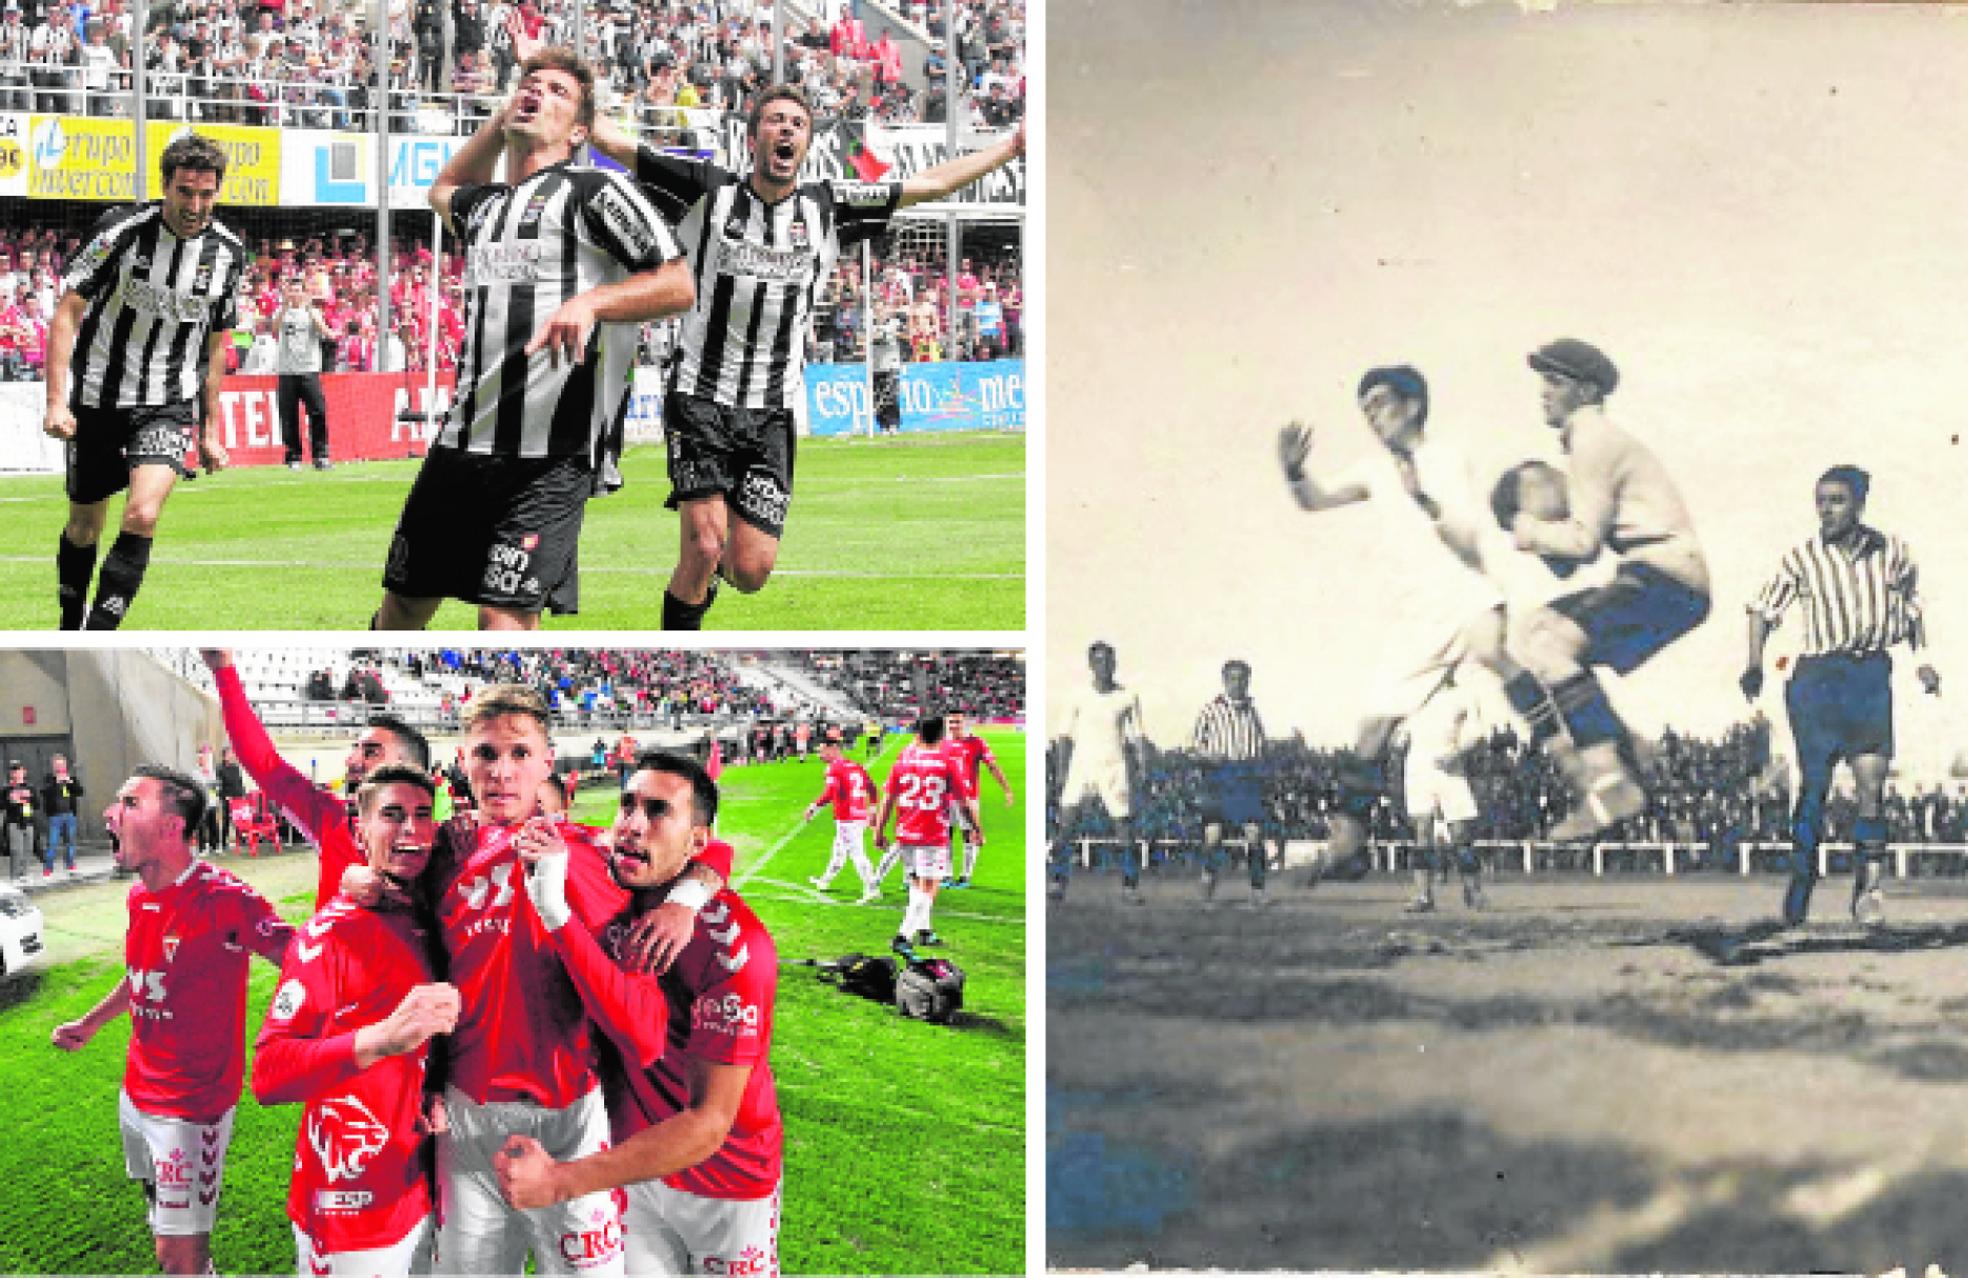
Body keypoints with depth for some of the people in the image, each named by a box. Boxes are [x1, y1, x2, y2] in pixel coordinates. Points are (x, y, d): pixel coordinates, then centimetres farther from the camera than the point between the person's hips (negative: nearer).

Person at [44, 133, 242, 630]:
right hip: (96, 400, -1)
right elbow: (66, 312, -10)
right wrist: (57, 400, -19)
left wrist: (210, 429, 13)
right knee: (84, 528, 11)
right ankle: (69, 630, 34)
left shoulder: (227, 251, -1)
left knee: (142, 515, -21)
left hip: (168, 406, 1)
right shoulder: (122, 230, -12)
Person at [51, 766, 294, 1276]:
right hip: (137, 1094, 8)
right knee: (161, 1213, 22)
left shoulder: (224, 898, -24)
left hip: (192, 1105, -8)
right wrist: (90, 1023, 24)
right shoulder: (140, 895, 3)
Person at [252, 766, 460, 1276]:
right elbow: (268, 1074, -26)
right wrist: (383, 1038, -37)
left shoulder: (434, 925, 8)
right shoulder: (334, 932, -16)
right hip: (352, 1213, -7)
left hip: (421, 1194, 7)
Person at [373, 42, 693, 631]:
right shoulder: (483, 205, 21)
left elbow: (679, 285, -5)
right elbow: (444, 189, 46)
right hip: (464, 442, 7)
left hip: (553, 455, -7)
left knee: (504, 615, -16)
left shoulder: (596, 189, 0)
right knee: (403, 603, 12)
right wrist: (501, 121, 33)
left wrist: (590, 301, -21)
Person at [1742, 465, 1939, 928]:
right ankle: (1801, 879, 11)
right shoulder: (1802, 559, 1)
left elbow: (1911, 604, 22)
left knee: (1871, 781, -9)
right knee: (1814, 783, -2)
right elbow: (1763, 608, 9)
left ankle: (1869, 884, 2)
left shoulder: (1891, 551, 7)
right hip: (1817, 677, -1)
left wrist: (1922, 659, 16)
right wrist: (1754, 662, -3)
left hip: (1872, 673, 1)